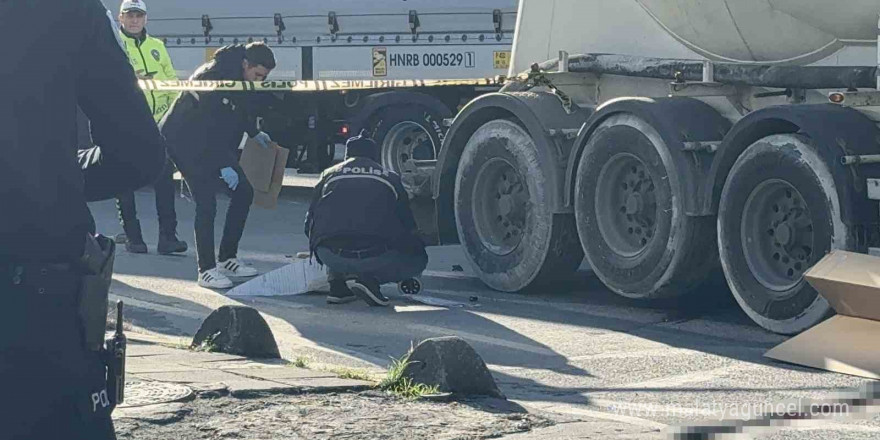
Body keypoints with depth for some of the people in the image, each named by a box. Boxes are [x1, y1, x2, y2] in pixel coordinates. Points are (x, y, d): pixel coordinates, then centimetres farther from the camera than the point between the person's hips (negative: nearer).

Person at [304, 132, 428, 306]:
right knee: (418, 259, 23)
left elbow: (310, 224, 26)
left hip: (331, 256, 3)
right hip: (375, 255, -2)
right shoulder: (390, 178, 21)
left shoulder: (329, 174, 21)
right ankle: (371, 278, -2)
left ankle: (337, 285, 13)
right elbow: (409, 225, 29)